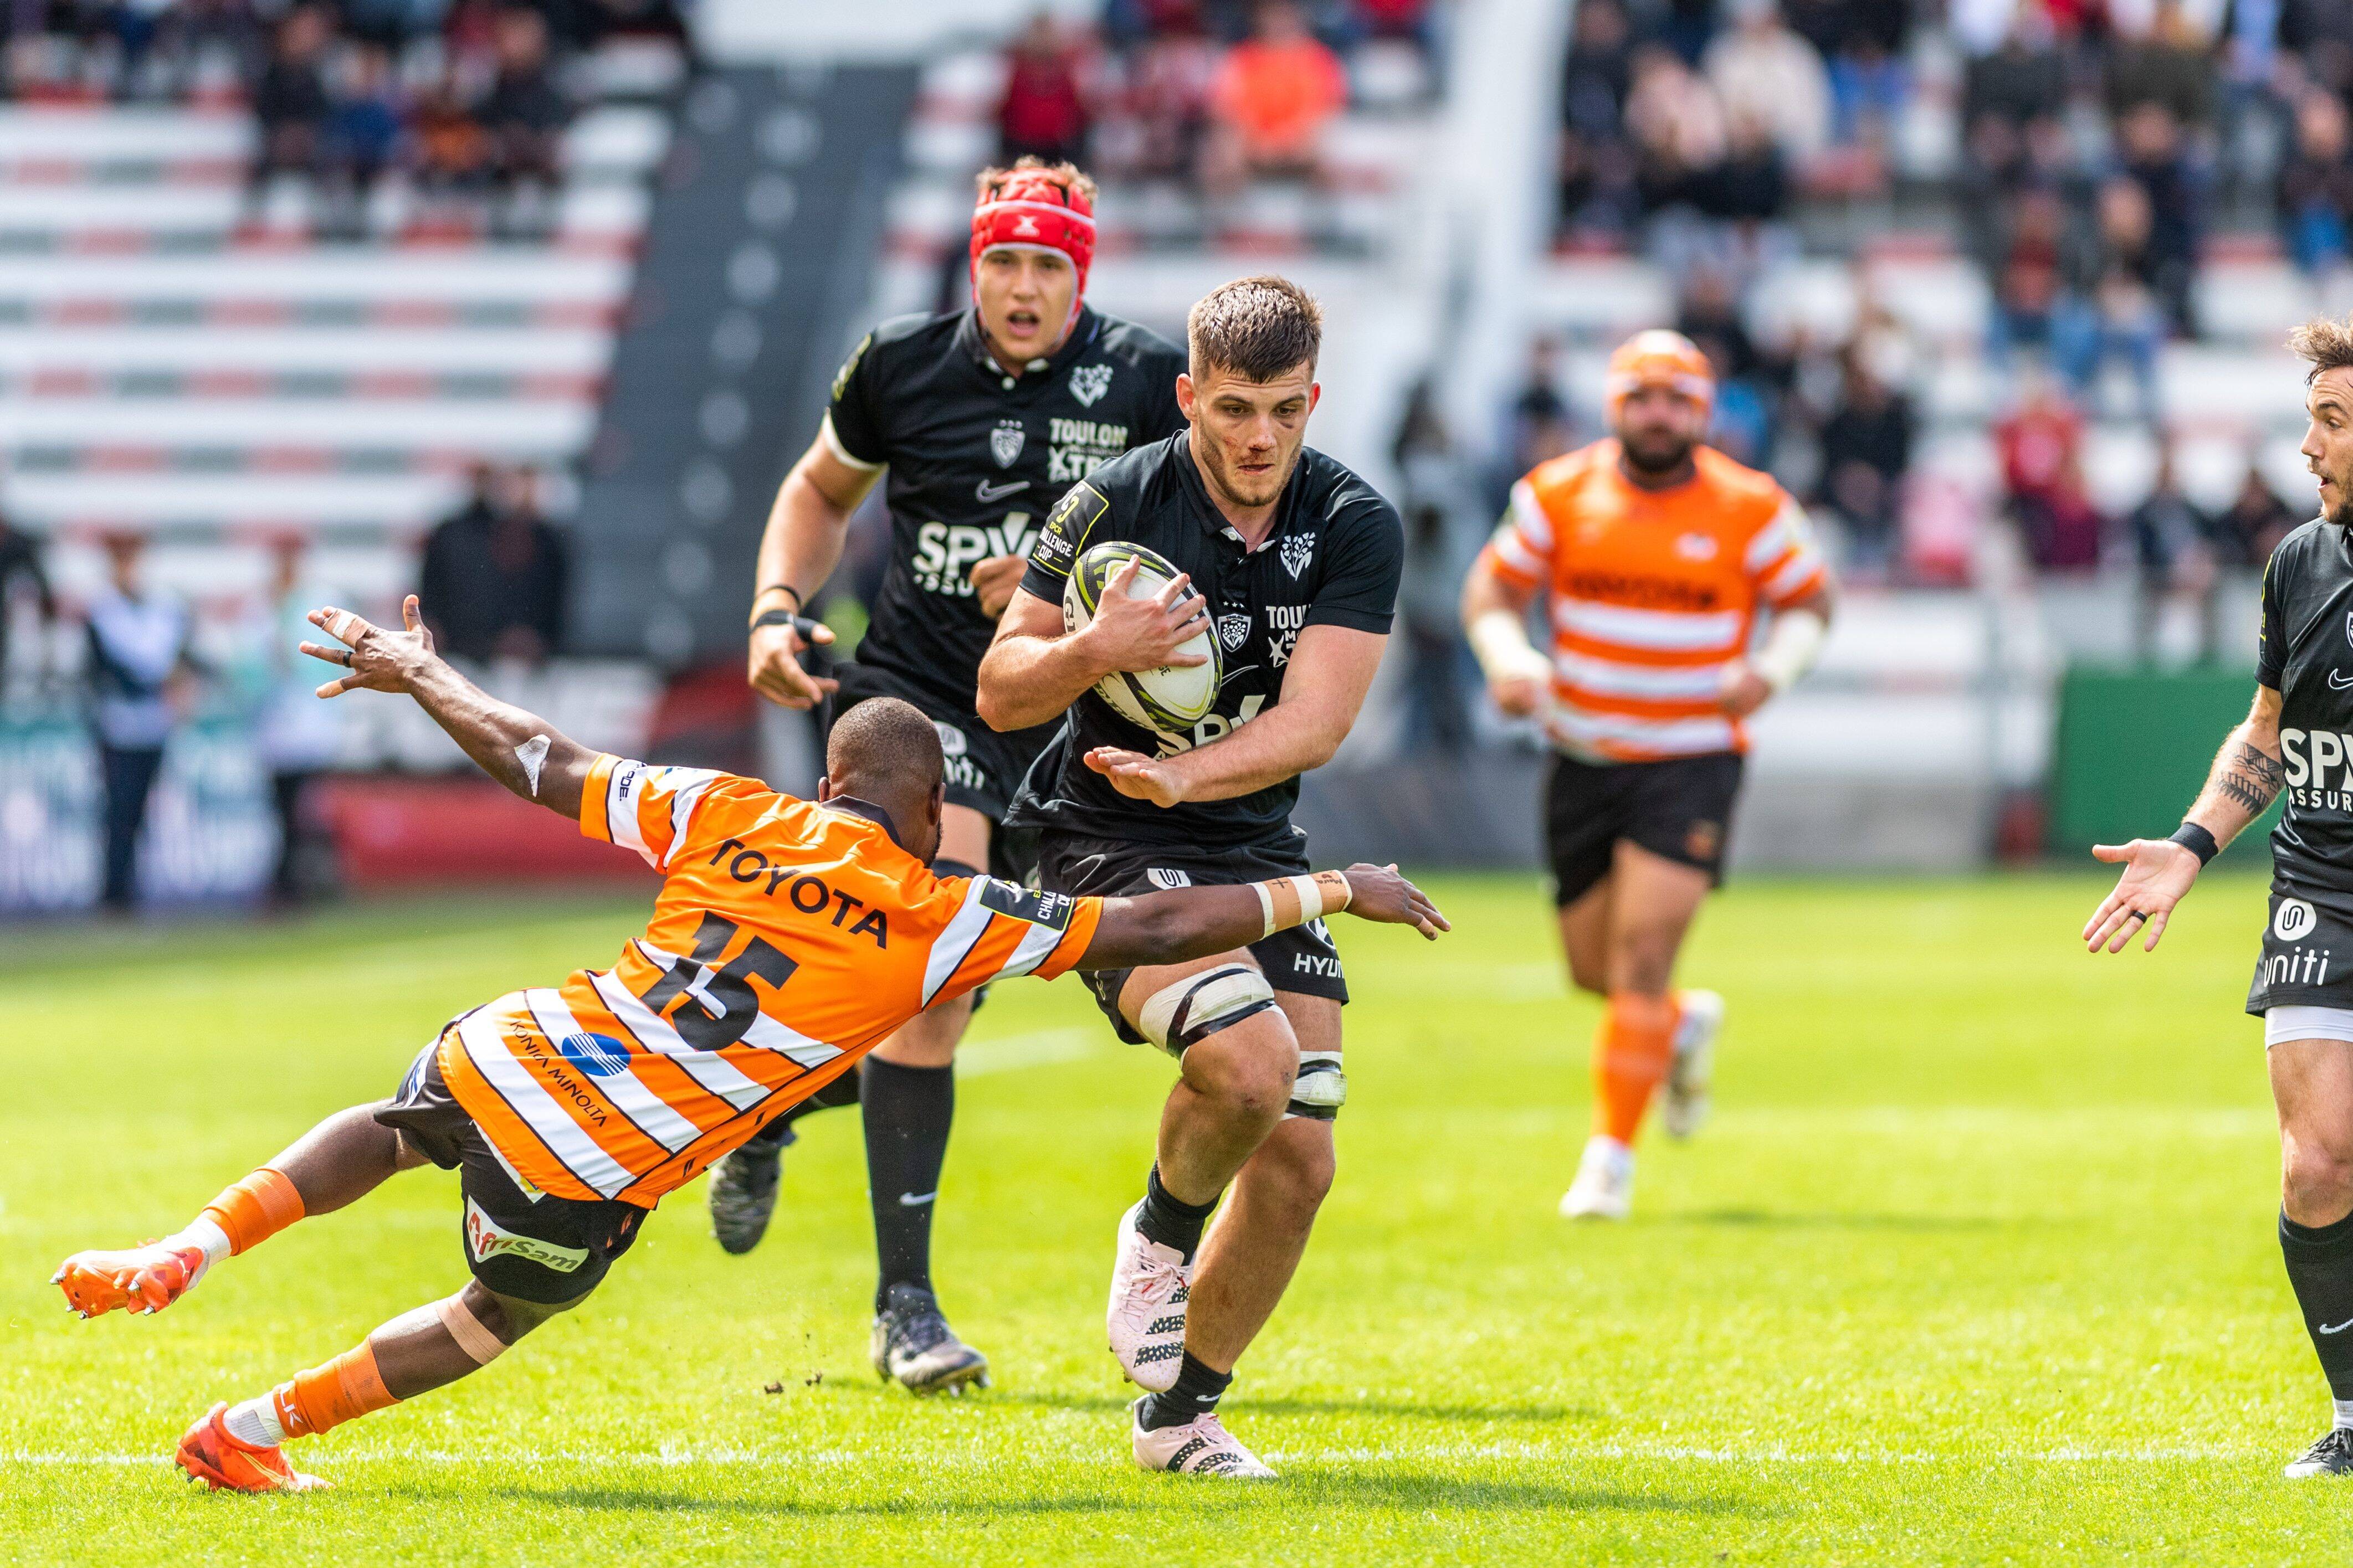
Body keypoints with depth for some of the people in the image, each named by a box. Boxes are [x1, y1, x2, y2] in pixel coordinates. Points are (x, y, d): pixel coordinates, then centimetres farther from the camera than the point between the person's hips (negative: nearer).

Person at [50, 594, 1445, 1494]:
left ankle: (189, 1251, 20)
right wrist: (1341, 891, 7)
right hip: (590, 1177, -4)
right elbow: (1150, 931, -1)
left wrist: (417, 673, 33)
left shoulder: (730, 816, 8)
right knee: (501, 1313, 26)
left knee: (391, 1134, 37)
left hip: (507, 1053, 4)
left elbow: (540, 763, 17)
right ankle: (259, 1428, 24)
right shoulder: (942, 920, -2)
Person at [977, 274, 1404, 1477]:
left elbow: (1313, 722, -15)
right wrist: (1096, 650, -25)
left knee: (1298, 1160, -1)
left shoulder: (1355, 527, -6)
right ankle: (1160, 1234, 4)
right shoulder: (1112, 506, -11)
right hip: (1106, 845, -4)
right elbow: (999, 691, -4)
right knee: (1249, 1060, -29)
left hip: (1258, 854, 4)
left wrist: (1185, 774, -32)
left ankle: (1179, 1416, 19)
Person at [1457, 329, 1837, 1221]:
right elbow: (1493, 587, 5)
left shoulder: (1751, 510, -4)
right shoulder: (1560, 495, 0)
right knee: (1593, 968, 9)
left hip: (1692, 757, -3)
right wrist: (1508, 658, -16)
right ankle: (1685, 1026, 44)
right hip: (1583, 760, 3)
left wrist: (1774, 669, -13)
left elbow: (1808, 600, 7)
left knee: (1643, 953, -16)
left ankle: (1611, 1155, -8)